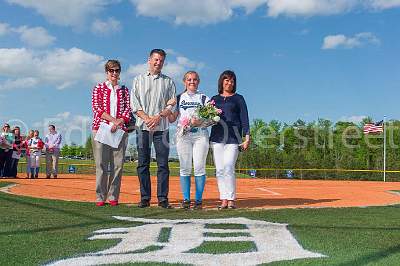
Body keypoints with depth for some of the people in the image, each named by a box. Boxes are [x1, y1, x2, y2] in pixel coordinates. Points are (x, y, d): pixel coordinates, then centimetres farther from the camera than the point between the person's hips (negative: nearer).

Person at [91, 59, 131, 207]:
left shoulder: (124, 90, 15)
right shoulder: (98, 88, 9)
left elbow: (127, 110, 7)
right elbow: (96, 108, -2)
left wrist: (118, 123, -11)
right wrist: (113, 119, -12)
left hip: (120, 130, 2)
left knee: (118, 164, -1)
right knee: (101, 164, -4)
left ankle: (113, 197, 5)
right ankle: (100, 197, 1)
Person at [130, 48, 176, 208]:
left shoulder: (168, 82, 14)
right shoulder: (139, 80, 15)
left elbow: (172, 105, 6)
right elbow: (134, 104, 5)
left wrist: (158, 117, -10)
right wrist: (146, 118, -10)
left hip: (161, 127, 0)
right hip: (143, 126, 0)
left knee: (163, 163, -3)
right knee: (143, 163, 0)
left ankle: (163, 198, -1)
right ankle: (145, 198, 4)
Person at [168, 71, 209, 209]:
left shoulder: (204, 98, 11)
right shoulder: (179, 98, 14)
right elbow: (171, 119, 9)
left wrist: (201, 122, -16)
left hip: (200, 134, -1)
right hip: (183, 135, 1)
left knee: (199, 167, -5)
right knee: (185, 168, -2)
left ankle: (198, 199, 1)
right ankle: (186, 199, 4)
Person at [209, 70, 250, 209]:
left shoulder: (238, 98, 10)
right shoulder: (214, 99, 18)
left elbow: (244, 118, 5)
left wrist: (247, 137, -4)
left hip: (233, 137, -3)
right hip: (217, 136, 3)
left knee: (228, 168, -13)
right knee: (219, 170, 0)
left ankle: (231, 199, -5)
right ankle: (223, 200, 5)